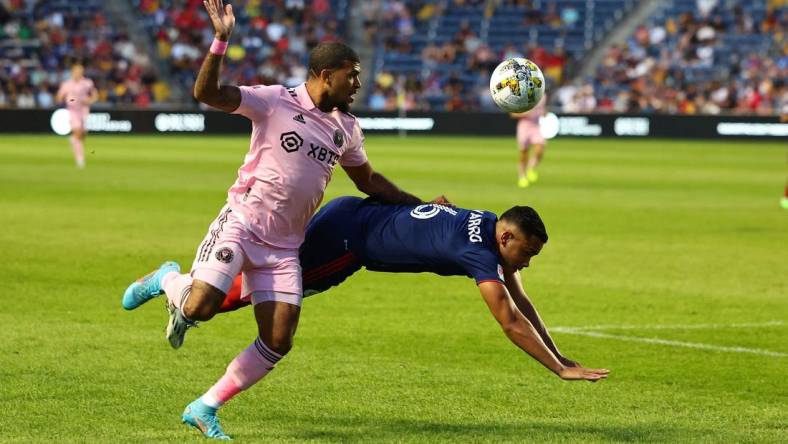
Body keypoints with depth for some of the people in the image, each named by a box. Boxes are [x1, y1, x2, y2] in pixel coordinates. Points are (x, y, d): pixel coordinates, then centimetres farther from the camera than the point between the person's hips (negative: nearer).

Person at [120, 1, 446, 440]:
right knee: (200, 307, -22)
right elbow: (206, 93, -19)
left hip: (285, 246, 5)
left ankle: (205, 409, 7)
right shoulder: (276, 101, -9)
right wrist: (221, 41, -32)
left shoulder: (347, 128, 10)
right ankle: (167, 280, 16)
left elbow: (369, 180, 26)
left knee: (278, 342, -7)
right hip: (242, 223, -5)